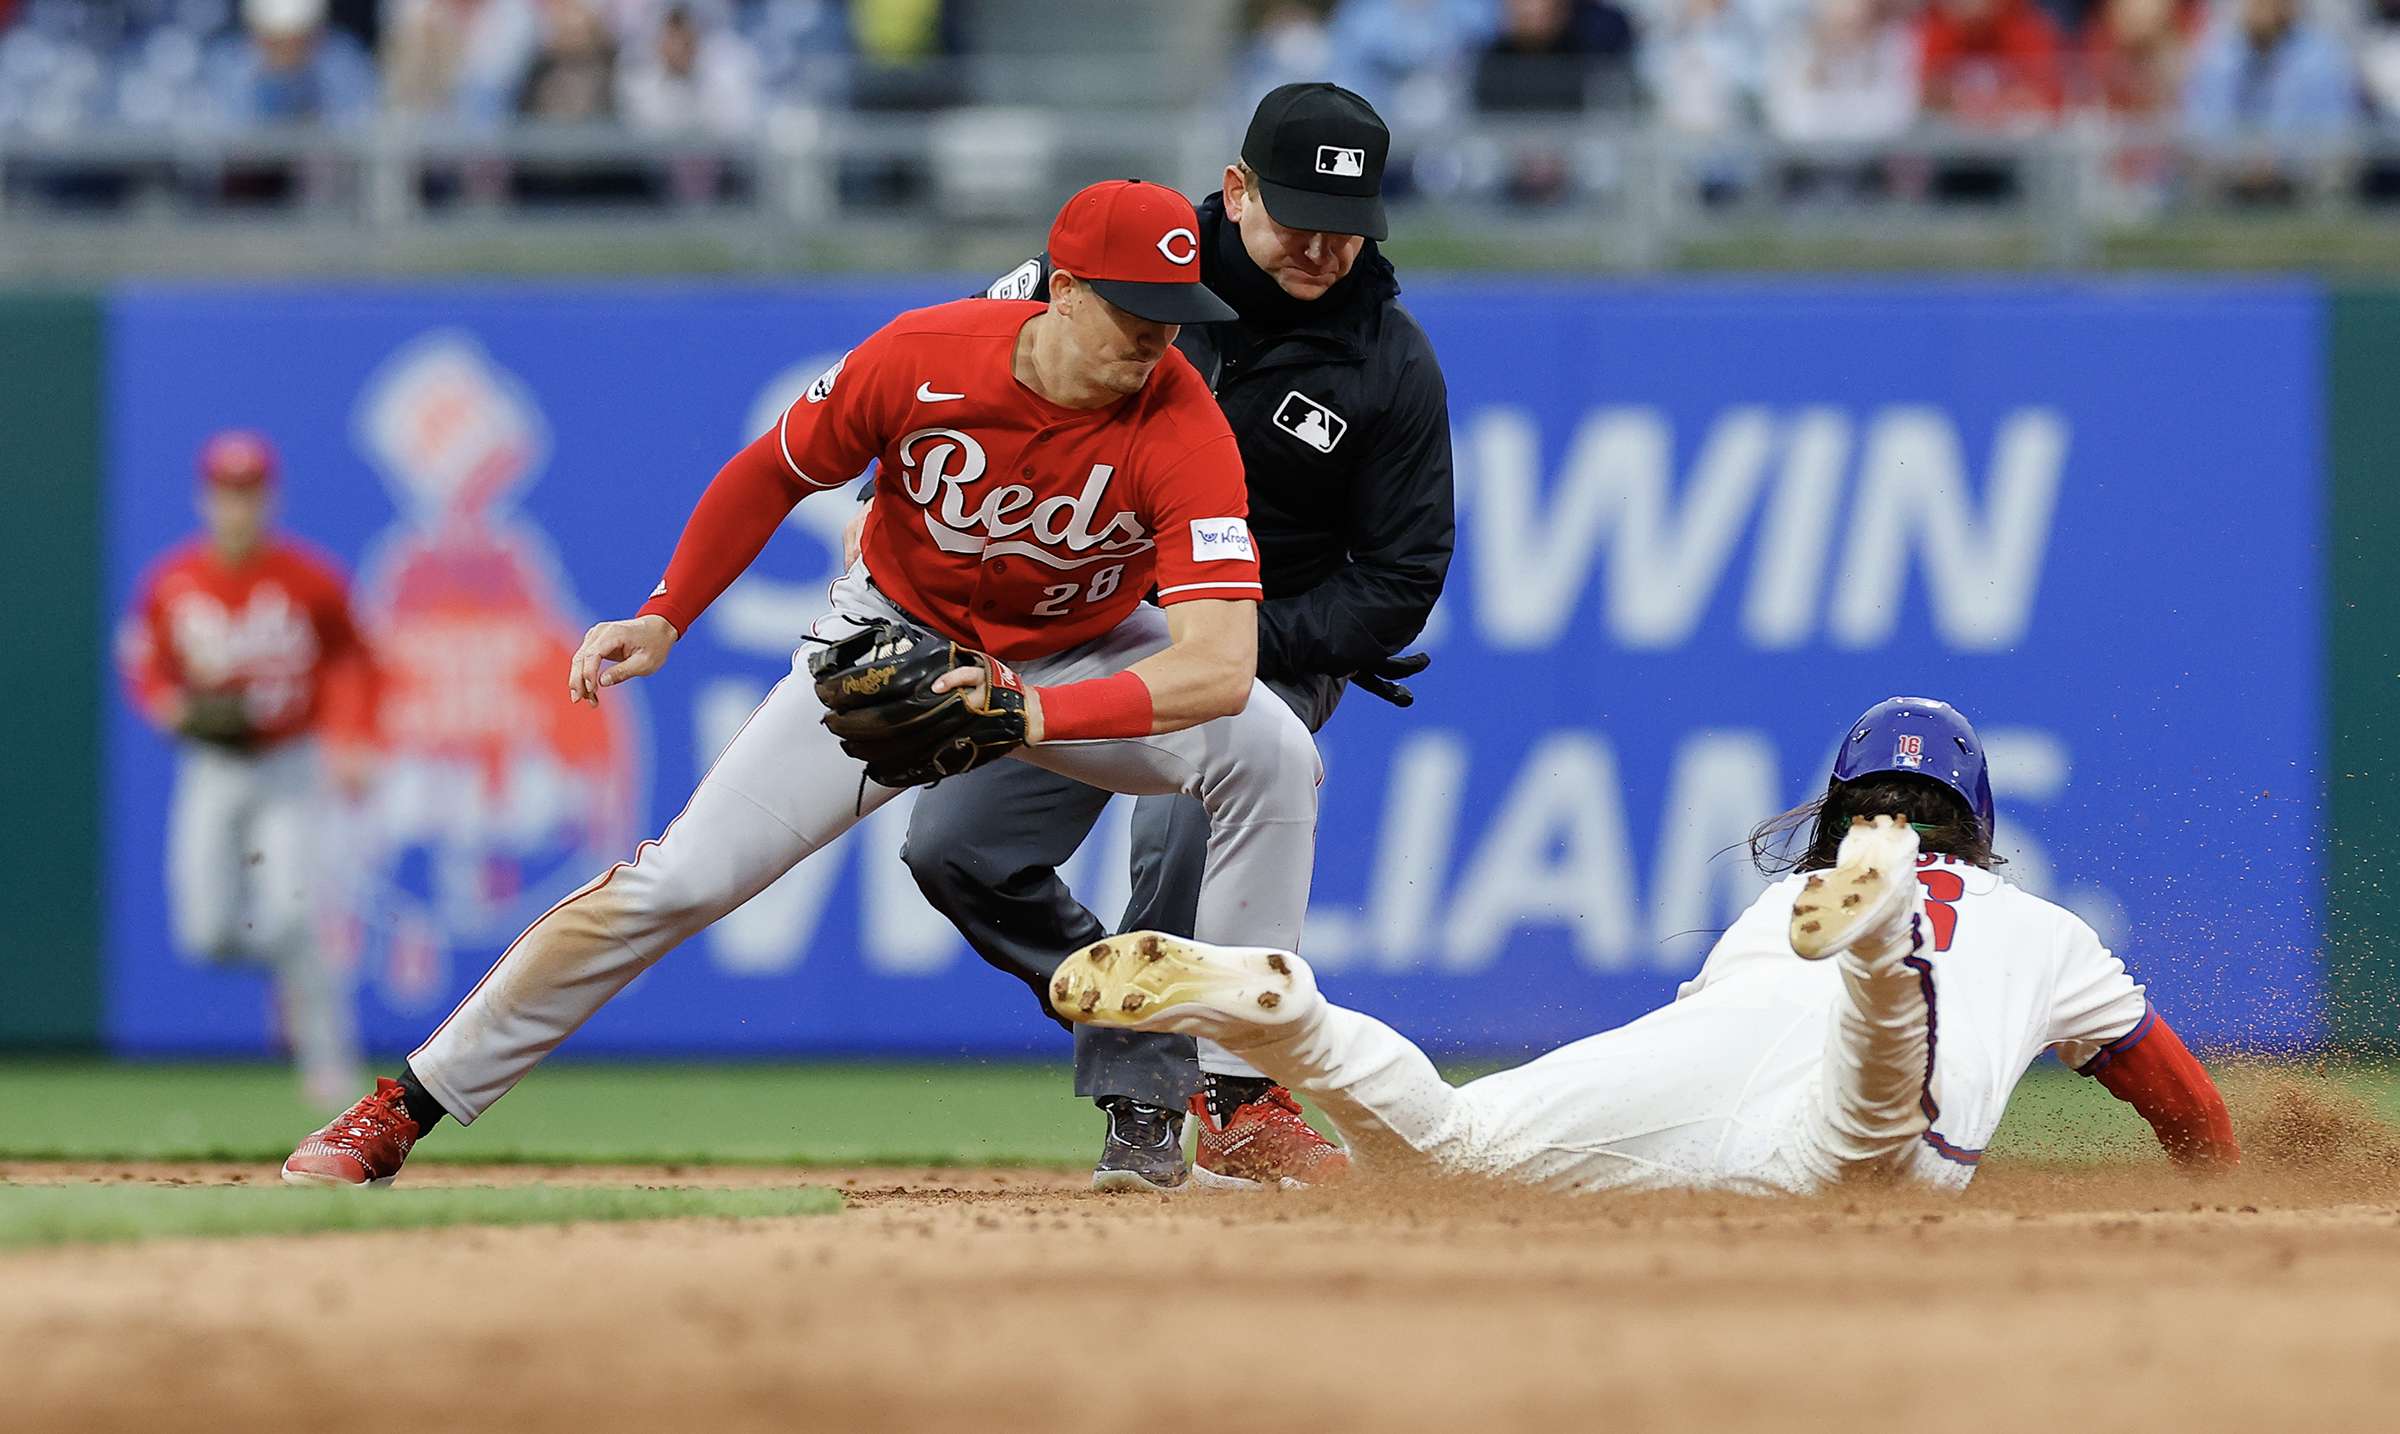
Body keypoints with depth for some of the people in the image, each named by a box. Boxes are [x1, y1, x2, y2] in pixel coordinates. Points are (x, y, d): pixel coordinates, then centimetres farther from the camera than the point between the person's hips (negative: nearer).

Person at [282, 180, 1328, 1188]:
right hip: (895, 637, 0)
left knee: (1267, 754, -28)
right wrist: (663, 620, -14)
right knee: (681, 879, -10)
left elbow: (1219, 668, -44)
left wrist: (1029, 716, -55)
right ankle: (402, 1110, 1)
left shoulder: (1183, 429, -33)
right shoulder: (919, 361, -27)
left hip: (1078, 658, 0)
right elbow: (773, 473, -5)